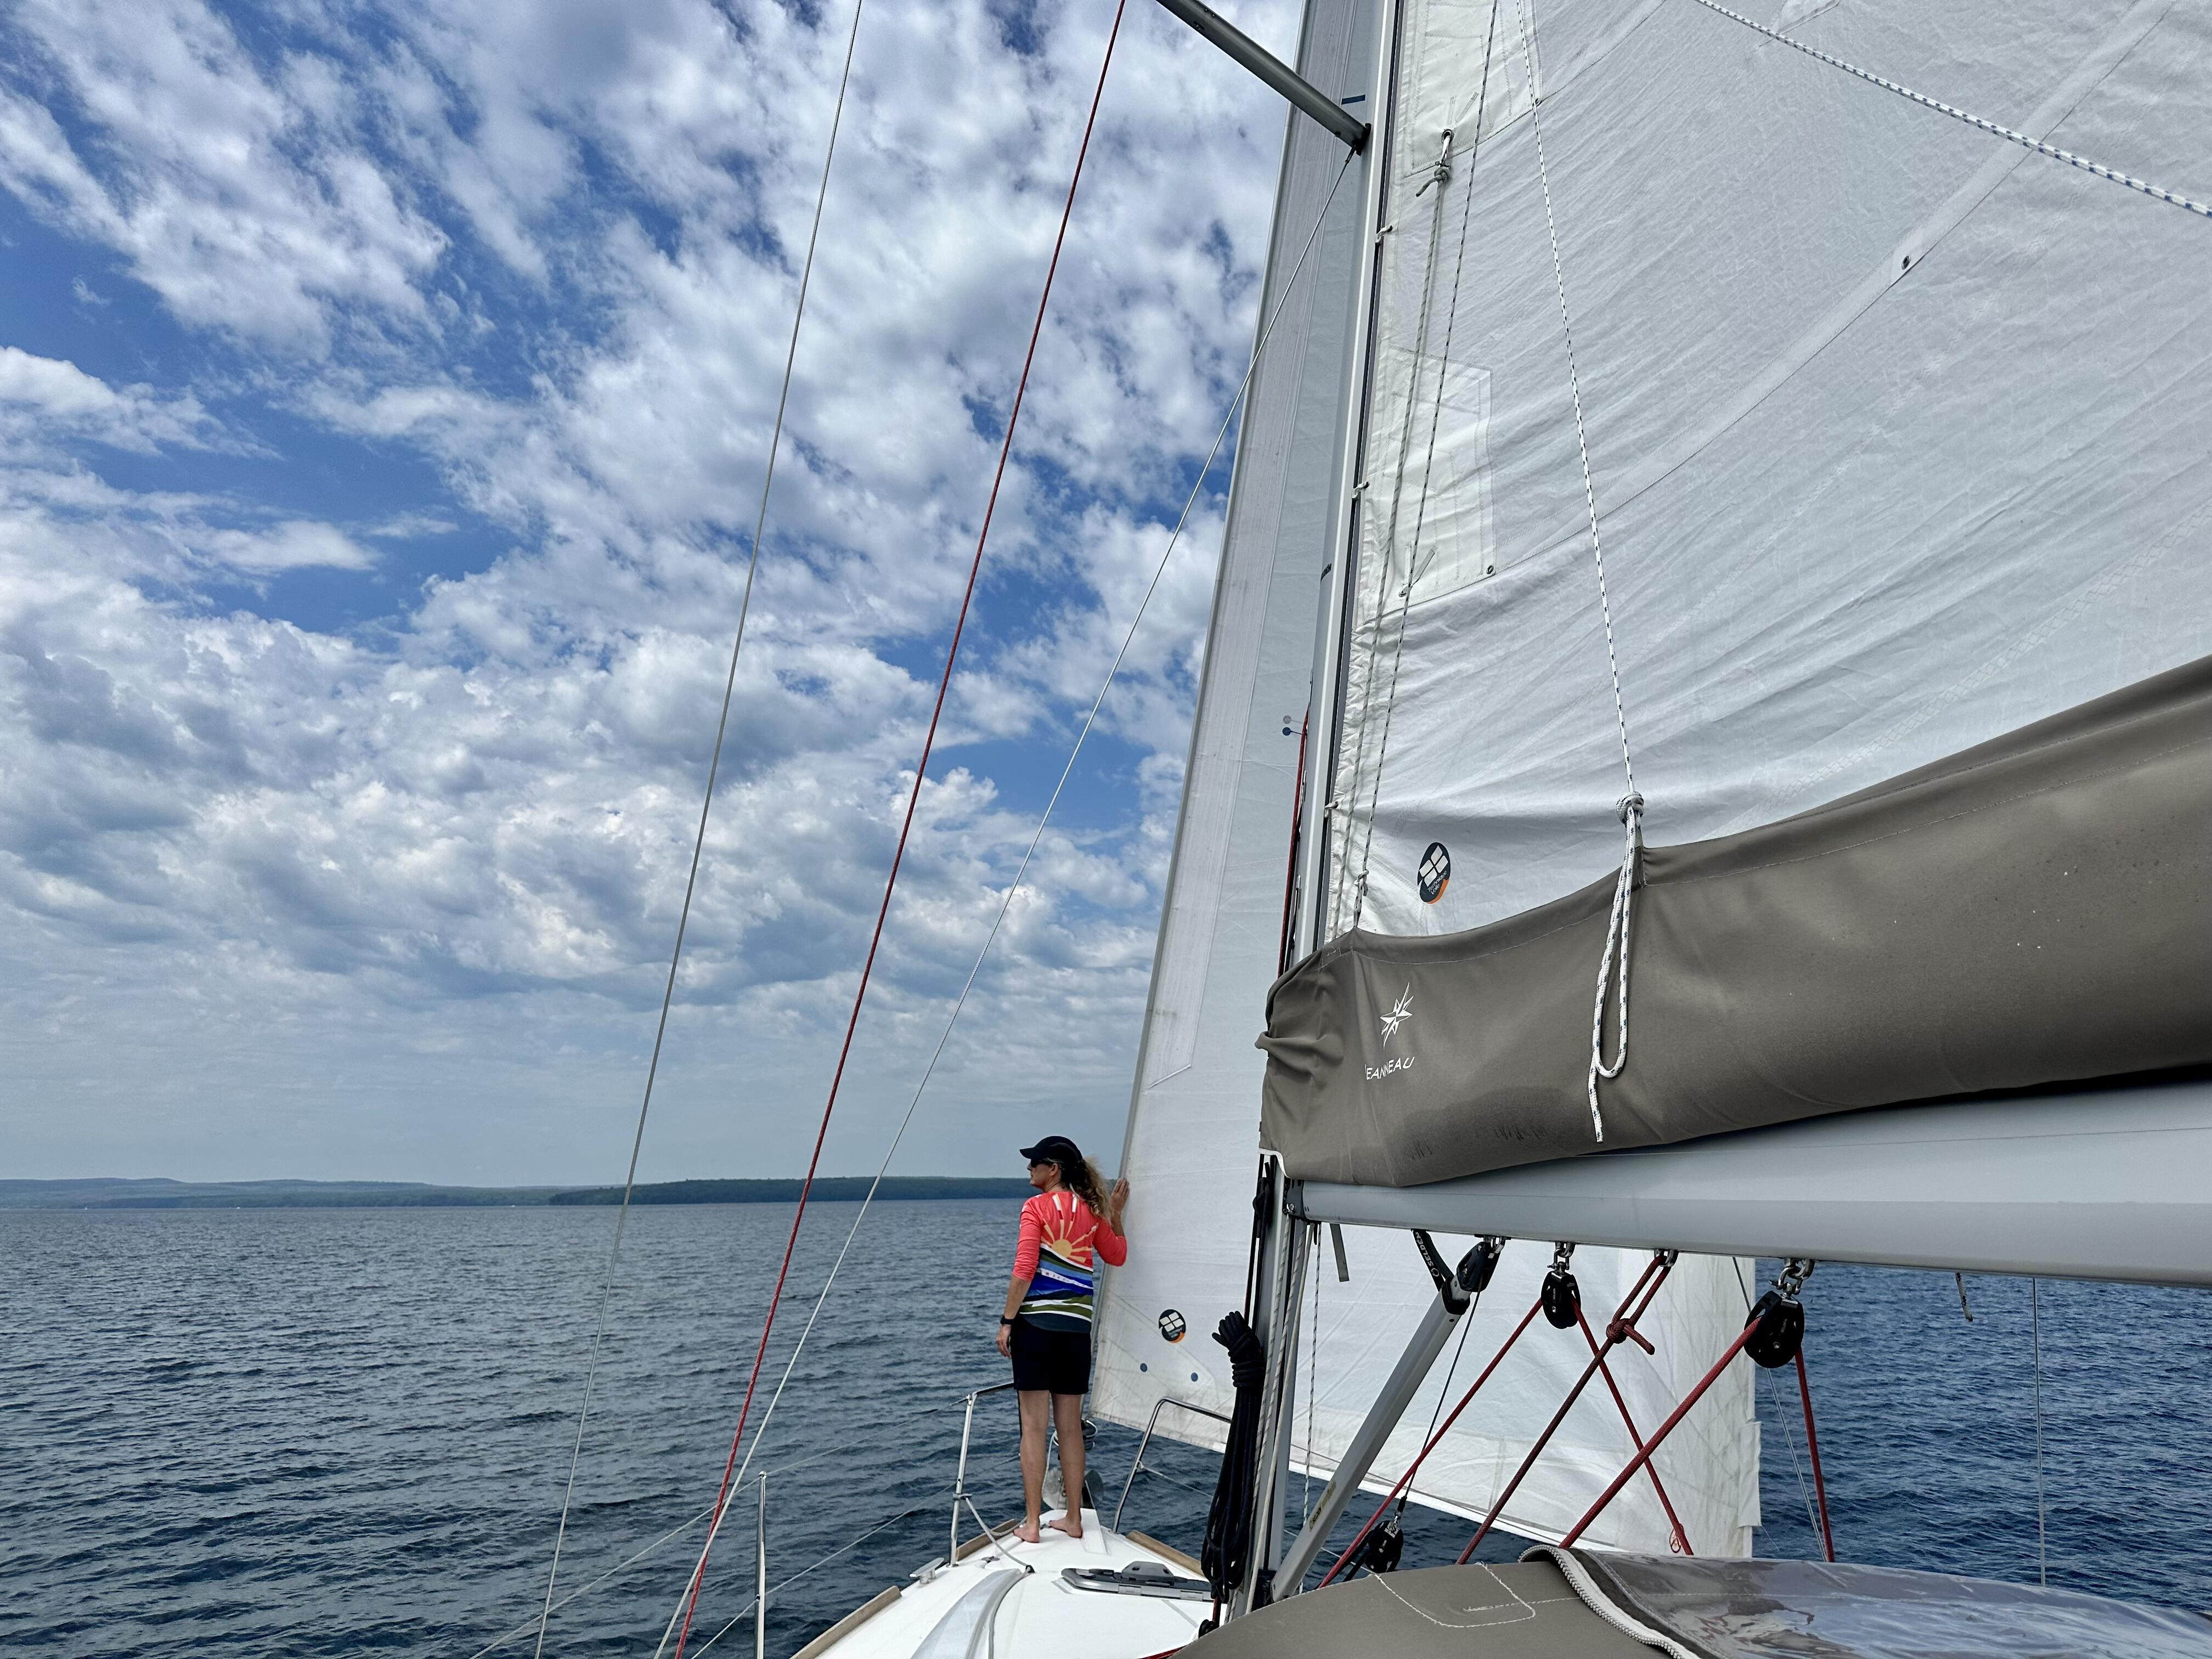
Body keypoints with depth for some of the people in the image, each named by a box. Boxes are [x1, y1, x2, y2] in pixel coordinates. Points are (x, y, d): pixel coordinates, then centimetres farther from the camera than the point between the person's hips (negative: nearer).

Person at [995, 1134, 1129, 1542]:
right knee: (1071, 1426, 13)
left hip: (1036, 1322, -5)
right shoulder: (1091, 1210, 7)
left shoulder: (1037, 1207, -8)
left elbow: (1024, 1270, -13)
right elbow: (1117, 1256, 21)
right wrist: (1116, 1212, 24)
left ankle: (1032, 1524, 6)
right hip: (1077, 1325, 5)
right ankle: (1074, 1518, 21)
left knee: (1033, 1426, 2)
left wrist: (1006, 1320, -7)